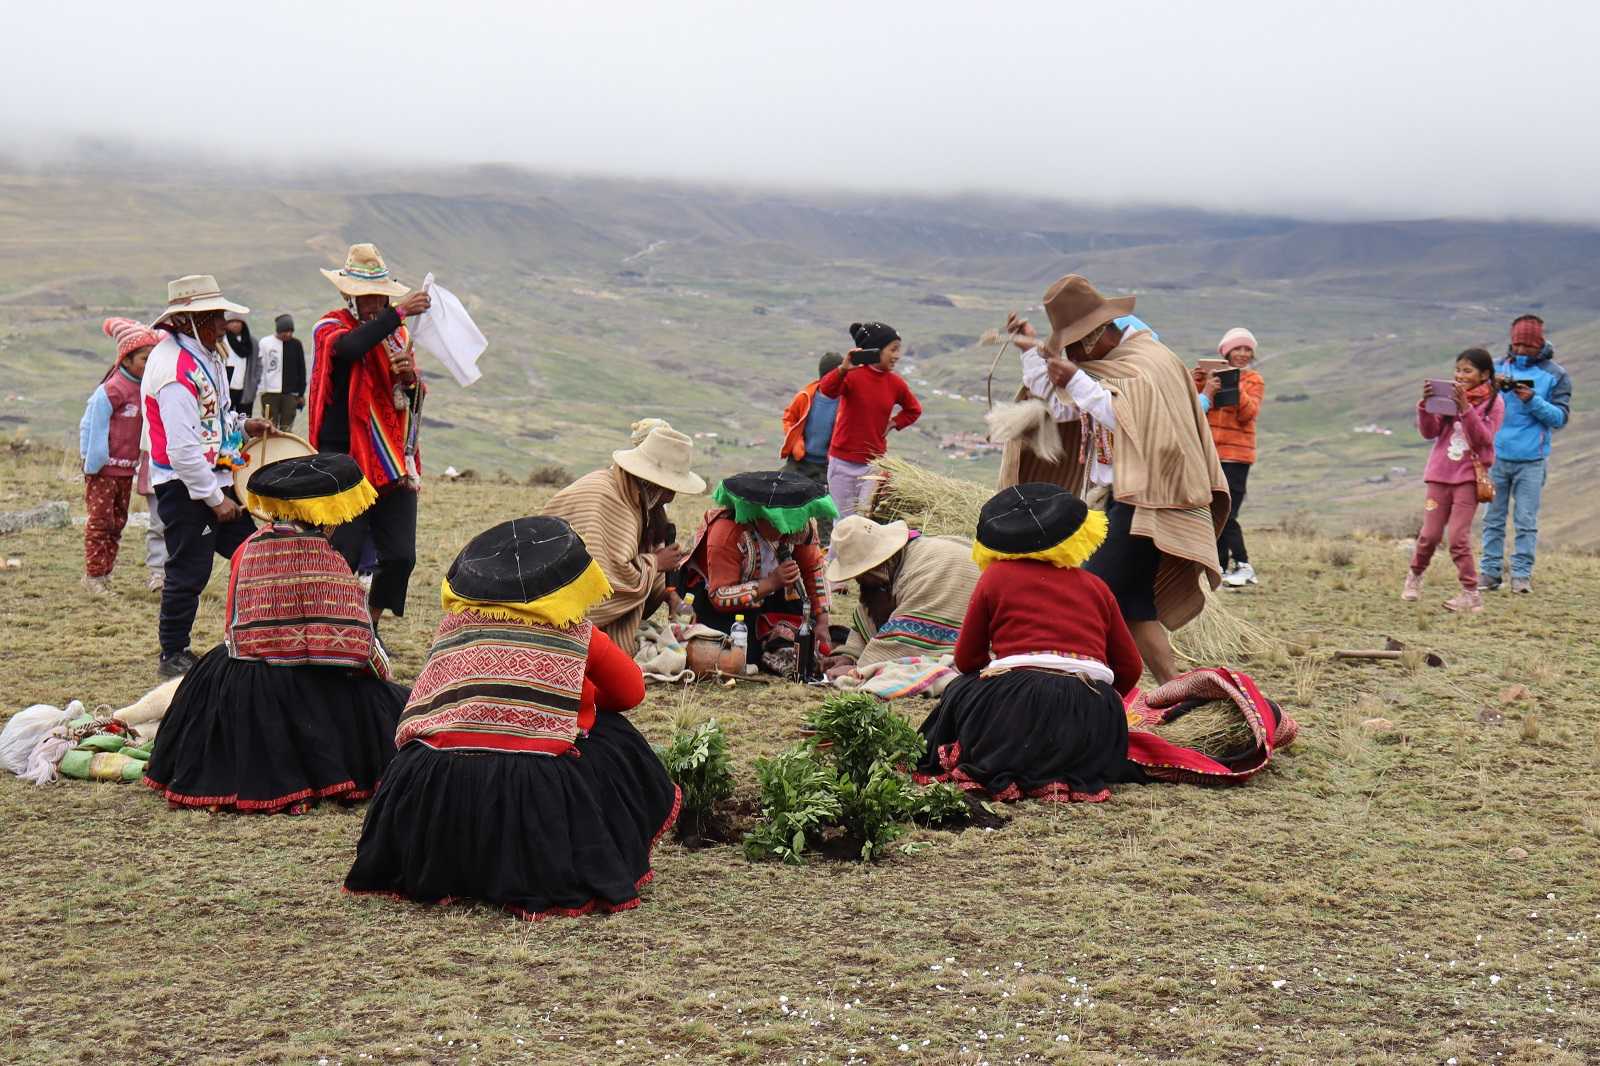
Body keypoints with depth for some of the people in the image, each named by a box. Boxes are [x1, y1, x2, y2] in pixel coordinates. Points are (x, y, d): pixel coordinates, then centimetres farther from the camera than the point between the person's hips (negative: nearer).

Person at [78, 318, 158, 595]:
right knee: (100, 520, -1)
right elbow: (94, 429, -14)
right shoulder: (111, 390, -17)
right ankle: (93, 576, 5)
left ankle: (105, 574, 20)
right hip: (104, 468, -7)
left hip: (127, 469, 7)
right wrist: (92, 464, -13)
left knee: (117, 522, 12)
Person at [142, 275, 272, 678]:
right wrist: (215, 499, -20)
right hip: (184, 485, -10)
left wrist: (242, 426, 7)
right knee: (189, 572, -2)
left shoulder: (204, 354, 10)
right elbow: (183, 449, -25)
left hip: (214, 477, 10)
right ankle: (173, 656, 11)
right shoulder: (175, 369, -22)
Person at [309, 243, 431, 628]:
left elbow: (416, 399, 15)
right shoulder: (330, 328, -3)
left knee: (400, 557, 2)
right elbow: (350, 348, -29)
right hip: (344, 462, -5)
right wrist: (397, 313, -31)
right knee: (342, 558, -6)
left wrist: (409, 377, -7)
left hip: (393, 463, 6)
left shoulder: (396, 332, 16)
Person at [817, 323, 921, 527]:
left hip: (874, 464, 2)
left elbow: (914, 410, 21)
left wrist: (893, 424, 5)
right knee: (844, 521, 6)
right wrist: (843, 369, -45)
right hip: (843, 462, -2)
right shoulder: (852, 375, -9)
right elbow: (826, 390, -29)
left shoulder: (895, 383, 3)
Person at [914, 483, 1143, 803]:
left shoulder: (996, 575, 13)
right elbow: (1129, 668, 19)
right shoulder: (1095, 585, 20)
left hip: (1018, 705, -1)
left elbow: (966, 659, 15)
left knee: (960, 693, 27)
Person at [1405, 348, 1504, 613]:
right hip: (1440, 474, 3)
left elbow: (1483, 440, -15)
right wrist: (1425, 405, -15)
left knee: (1459, 537, -9)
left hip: (1468, 476, -3)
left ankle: (1471, 593, -2)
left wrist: (1466, 409, -24)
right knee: (1430, 534, 4)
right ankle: (1415, 576, 28)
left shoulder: (1493, 403, -3)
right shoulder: (1448, 397, 4)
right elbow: (1429, 433, 1)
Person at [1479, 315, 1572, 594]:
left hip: (1531, 460, -2)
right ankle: (1490, 571, 10)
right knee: (1493, 518, 5)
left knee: (1526, 521, 0)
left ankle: (1522, 574, 4)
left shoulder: (1555, 375, 1)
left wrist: (1533, 401, -18)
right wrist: (1493, 388, -16)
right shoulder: (1498, 367, 7)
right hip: (1497, 455, 2)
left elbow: (1561, 417, -4)